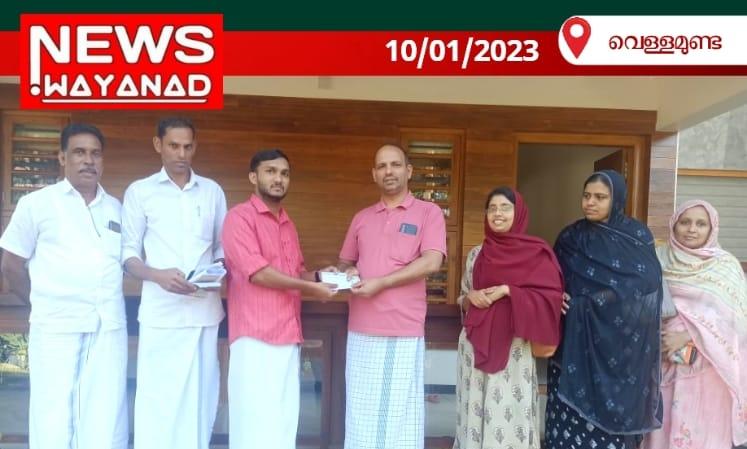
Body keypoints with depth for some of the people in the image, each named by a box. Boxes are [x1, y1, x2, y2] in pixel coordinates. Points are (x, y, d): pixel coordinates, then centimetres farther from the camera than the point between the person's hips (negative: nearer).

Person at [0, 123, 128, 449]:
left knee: (105, 422, 6)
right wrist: (44, 302, 7)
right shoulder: (36, 203, 4)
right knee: (53, 420, 3)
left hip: (109, 326, 3)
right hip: (55, 326, -2)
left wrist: (105, 302, 8)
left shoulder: (117, 209, 13)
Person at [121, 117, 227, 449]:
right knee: (157, 396, -1)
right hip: (161, 311, -2)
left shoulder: (213, 191, 12)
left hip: (205, 308, 2)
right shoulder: (140, 191, 5)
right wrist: (158, 275, -15)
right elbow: (128, 252, 3)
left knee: (200, 393, 6)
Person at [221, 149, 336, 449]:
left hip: (288, 336, 7)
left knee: (284, 421, 9)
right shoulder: (240, 217, -6)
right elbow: (257, 272, -15)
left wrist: (318, 276, 4)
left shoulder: (288, 225, 18)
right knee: (257, 422, -3)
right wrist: (309, 288, -11)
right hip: (256, 337, -7)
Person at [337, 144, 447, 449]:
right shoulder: (361, 218, 14)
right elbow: (345, 262, 21)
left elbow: (431, 262, -12)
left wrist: (380, 282, -15)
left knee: (400, 413, 5)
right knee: (361, 413, 11)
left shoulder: (429, 212, 0)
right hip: (361, 331, 4)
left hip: (404, 332, -4)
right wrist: (348, 274, -2)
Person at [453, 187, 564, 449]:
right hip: (476, 342, 4)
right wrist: (471, 297, -8)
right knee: (477, 410, 9)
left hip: (513, 346, -3)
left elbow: (551, 297, -9)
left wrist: (507, 290, -16)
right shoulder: (476, 254, 8)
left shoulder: (537, 253, -4)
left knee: (508, 412, 0)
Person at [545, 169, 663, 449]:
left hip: (624, 344, -1)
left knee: (616, 411, 3)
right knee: (574, 415, 1)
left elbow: (652, 285, -3)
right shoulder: (570, 237, 4)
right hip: (579, 343, 1)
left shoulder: (639, 235, 1)